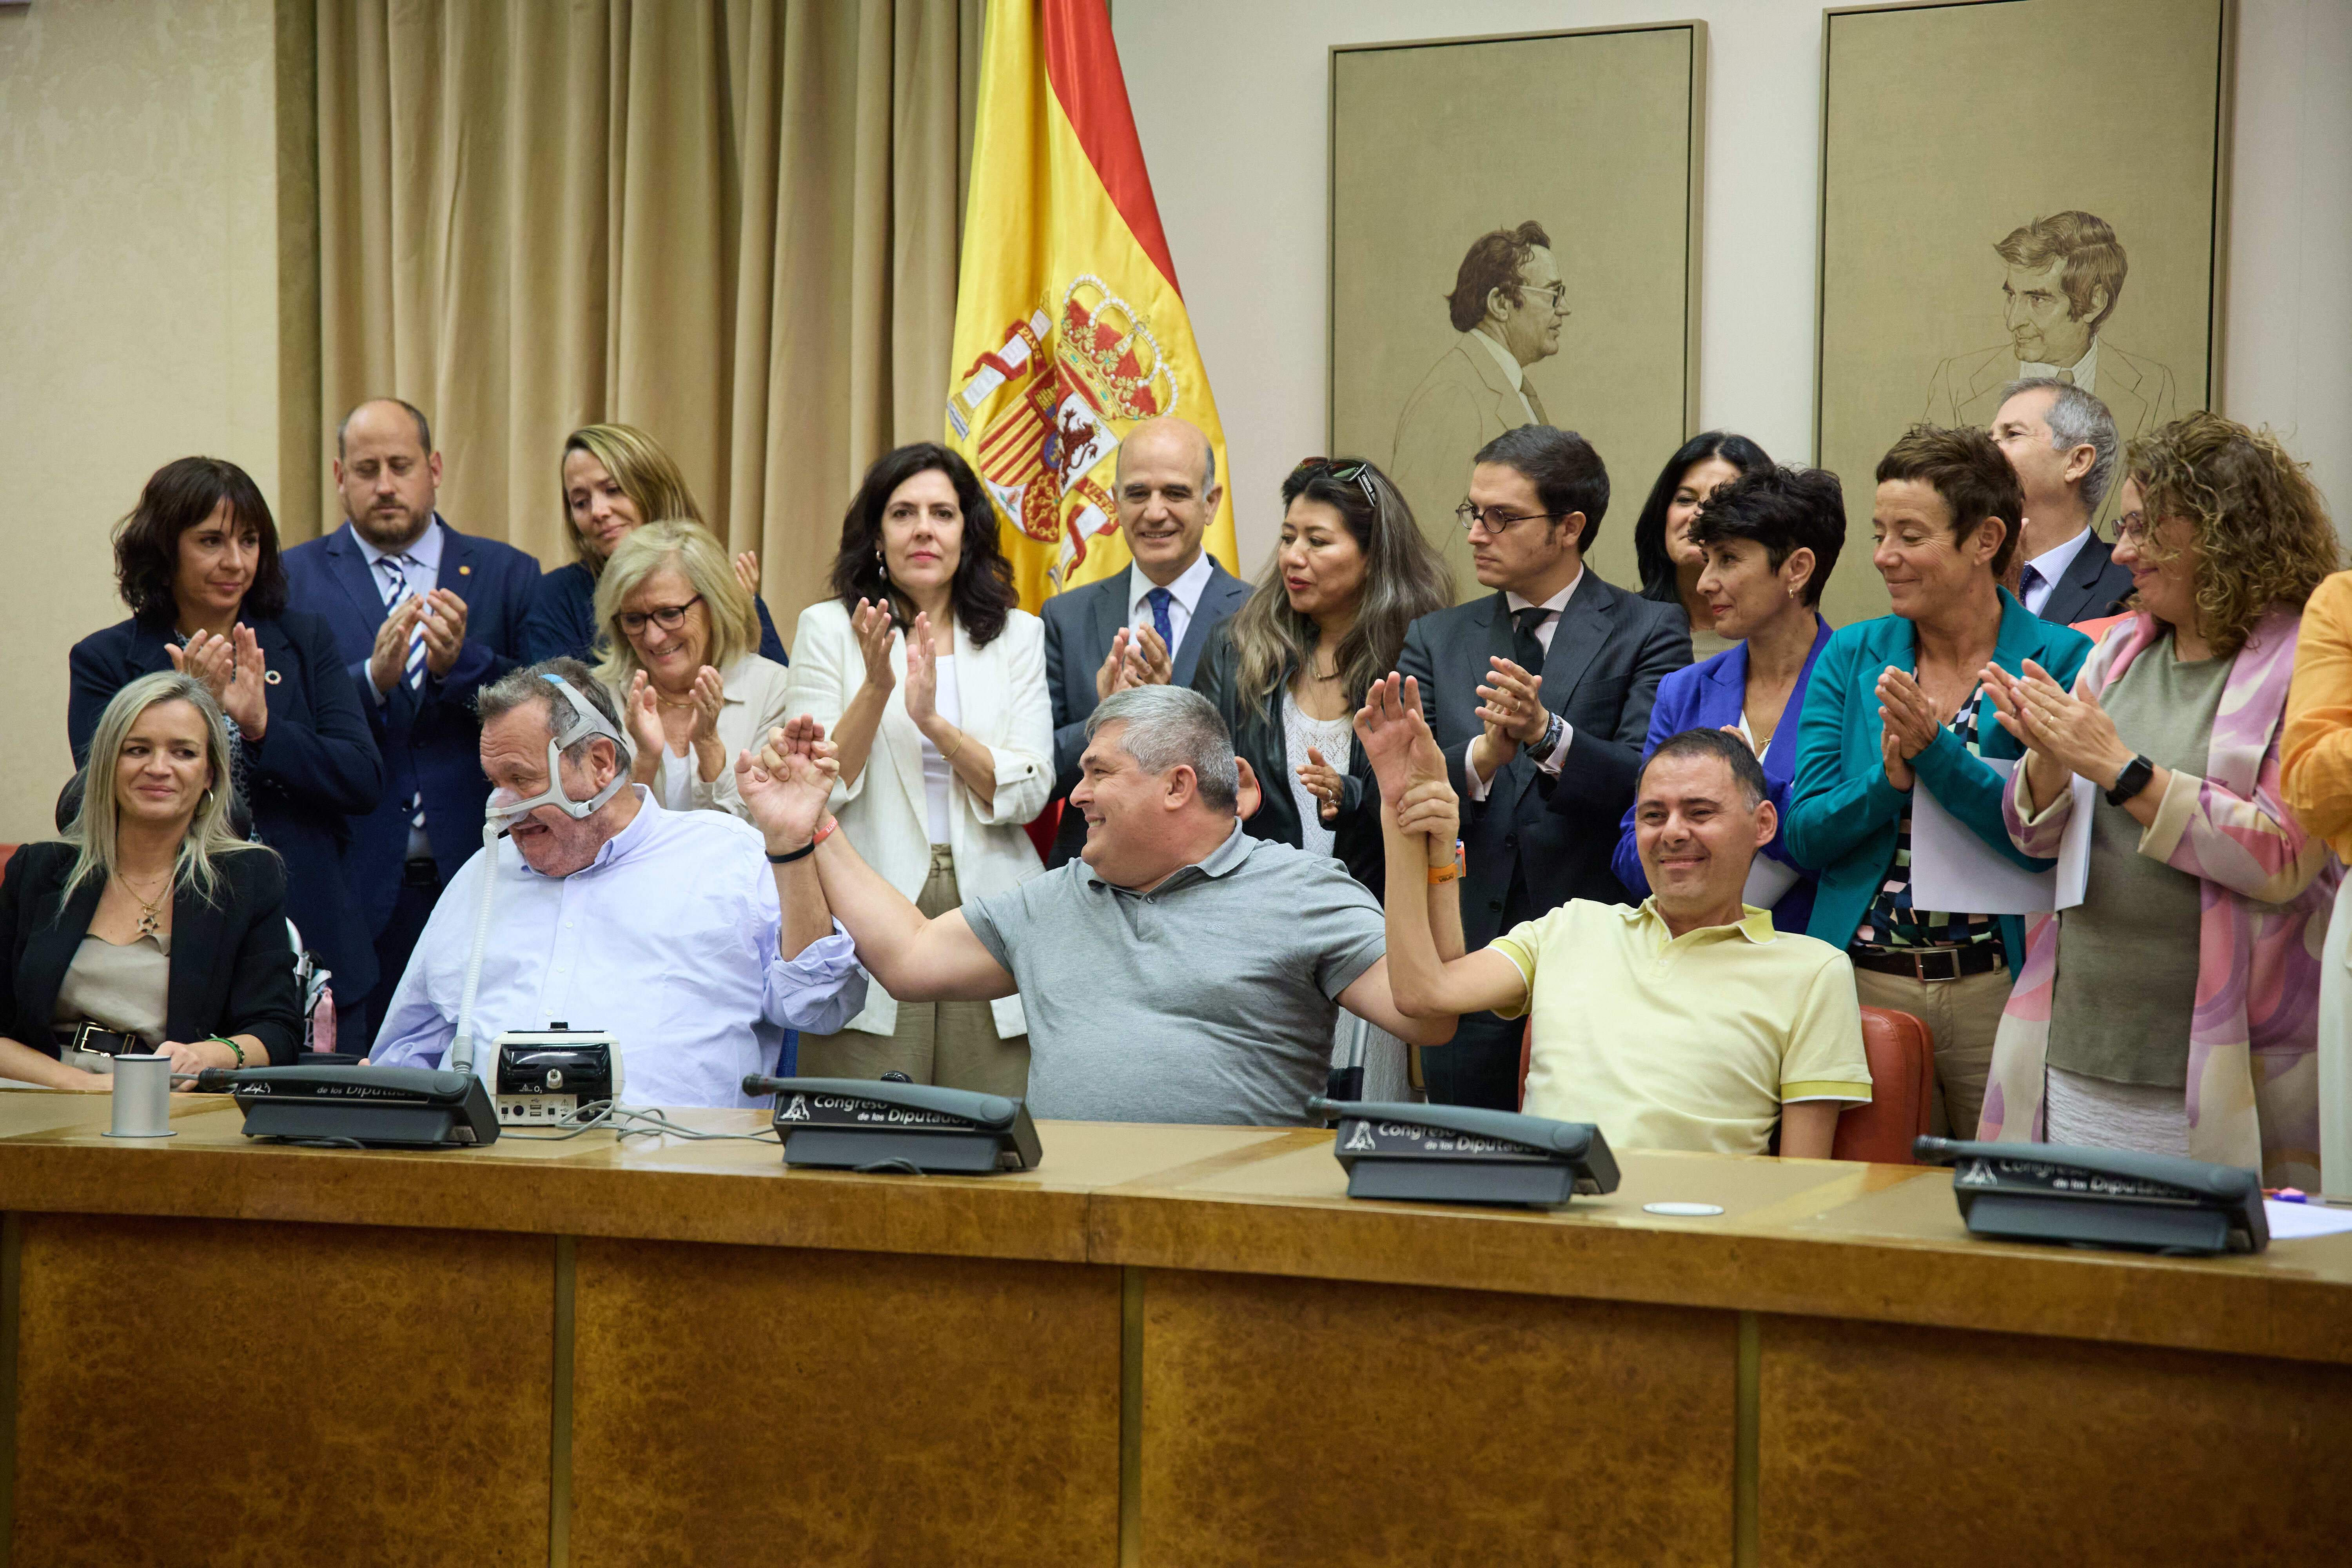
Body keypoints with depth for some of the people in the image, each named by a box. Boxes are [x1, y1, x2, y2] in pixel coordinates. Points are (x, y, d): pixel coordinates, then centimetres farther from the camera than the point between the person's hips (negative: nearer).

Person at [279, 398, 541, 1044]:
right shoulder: (292, 579, 9)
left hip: (476, 882, 1)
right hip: (348, 892, -1)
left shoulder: (508, 575, 12)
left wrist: (461, 664, -14)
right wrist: (373, 678, -17)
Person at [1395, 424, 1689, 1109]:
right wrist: (1480, 758, -19)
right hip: (1463, 963, 3)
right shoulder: (1435, 640, 13)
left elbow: (1647, 787, -11)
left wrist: (1548, 736, -28)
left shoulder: (1649, 633, 2)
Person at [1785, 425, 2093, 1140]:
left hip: (2001, 989, -2)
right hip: (1864, 982, 3)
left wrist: (1935, 750, -22)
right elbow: (1804, 834, 1)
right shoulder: (1851, 657, 7)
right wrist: (1889, 781, -16)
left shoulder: (2059, 661, -3)